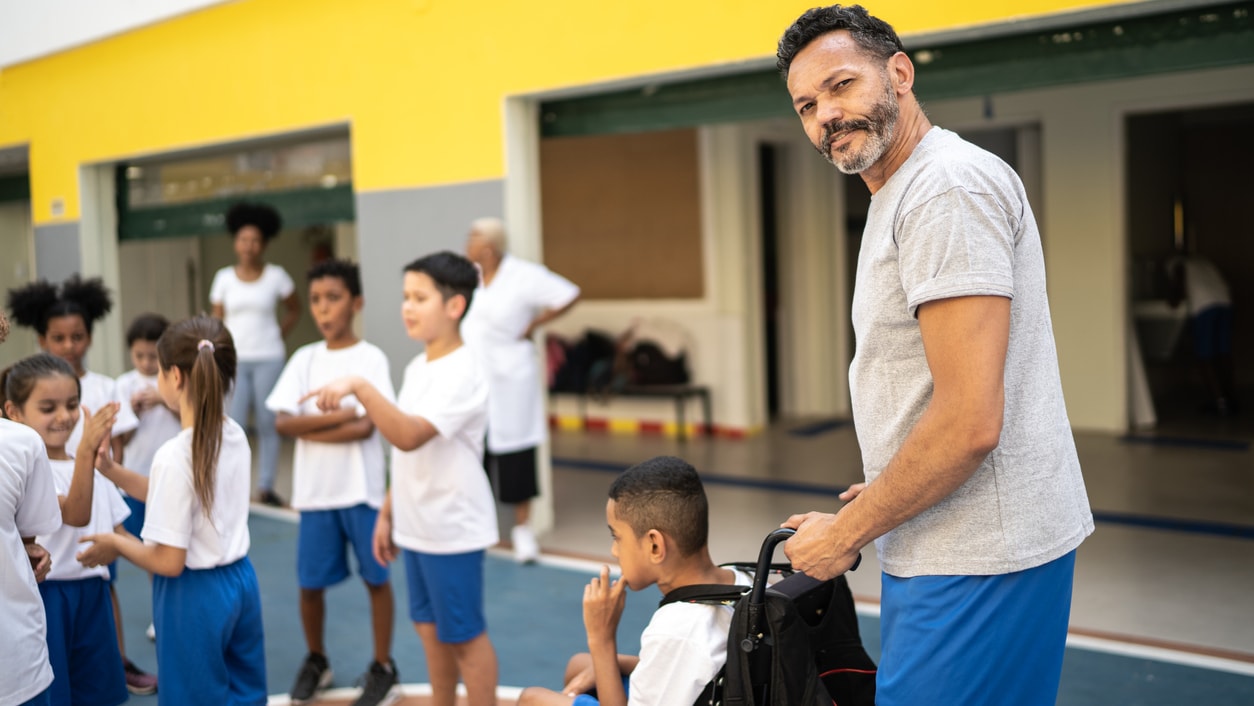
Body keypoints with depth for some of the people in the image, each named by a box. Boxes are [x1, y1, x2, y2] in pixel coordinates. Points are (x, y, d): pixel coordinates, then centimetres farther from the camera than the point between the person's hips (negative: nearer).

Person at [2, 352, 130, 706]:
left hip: (93, 596, 7)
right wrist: (86, 451, -39)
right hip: (46, 599, -7)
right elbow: (75, 516, -28)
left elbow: (116, 531, 16)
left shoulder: (90, 462, 10)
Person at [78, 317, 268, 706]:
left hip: (195, 596, -7)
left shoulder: (174, 456, -24)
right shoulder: (236, 437, -1)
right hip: (240, 582, 7)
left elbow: (168, 561, -21)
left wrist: (115, 544, -3)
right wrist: (111, 469, 7)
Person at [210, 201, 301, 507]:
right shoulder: (224, 278, 4)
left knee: (268, 423, 2)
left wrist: (278, 336, 5)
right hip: (235, 359, 1)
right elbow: (217, 322, 6)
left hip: (268, 359, 0)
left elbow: (294, 311, 15)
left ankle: (266, 486, 10)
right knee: (234, 425, -5)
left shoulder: (276, 276, 1)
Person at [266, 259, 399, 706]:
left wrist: (308, 427, -9)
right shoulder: (304, 359, 4)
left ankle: (383, 668, 22)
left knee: (375, 578, 7)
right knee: (311, 582, 10)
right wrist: (338, 416, -14)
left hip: (361, 489, -3)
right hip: (315, 491, 3)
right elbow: (283, 422, -5)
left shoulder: (370, 358, -7)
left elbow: (365, 427, -15)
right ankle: (316, 662, 33)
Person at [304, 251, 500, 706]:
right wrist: (387, 514, 15)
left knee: (464, 634, 4)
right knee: (430, 628, 18)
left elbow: (410, 436, -34)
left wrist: (358, 387, -39)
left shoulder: (461, 373, -20)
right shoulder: (416, 368, 8)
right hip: (415, 527, 8)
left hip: (453, 529, -8)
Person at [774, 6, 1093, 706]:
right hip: (947, 539, 10)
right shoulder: (904, 194, 16)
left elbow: (969, 424, -24)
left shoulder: (949, 185, -18)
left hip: (977, 556, -10)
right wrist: (885, 492, 19)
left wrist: (846, 533, -14)